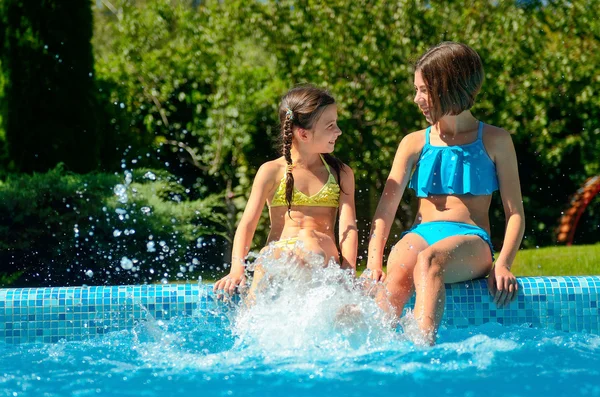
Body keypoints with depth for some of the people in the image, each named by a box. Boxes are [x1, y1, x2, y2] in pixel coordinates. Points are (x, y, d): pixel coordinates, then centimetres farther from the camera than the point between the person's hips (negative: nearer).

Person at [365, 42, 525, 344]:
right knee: (398, 272, -36)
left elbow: (515, 213, 6)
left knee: (428, 261, -39)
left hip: (471, 240, -3)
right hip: (421, 234, 3)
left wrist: (503, 263, -12)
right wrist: (374, 261, -10)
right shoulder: (415, 143, 17)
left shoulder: (494, 141, 10)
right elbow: (387, 206, 6)